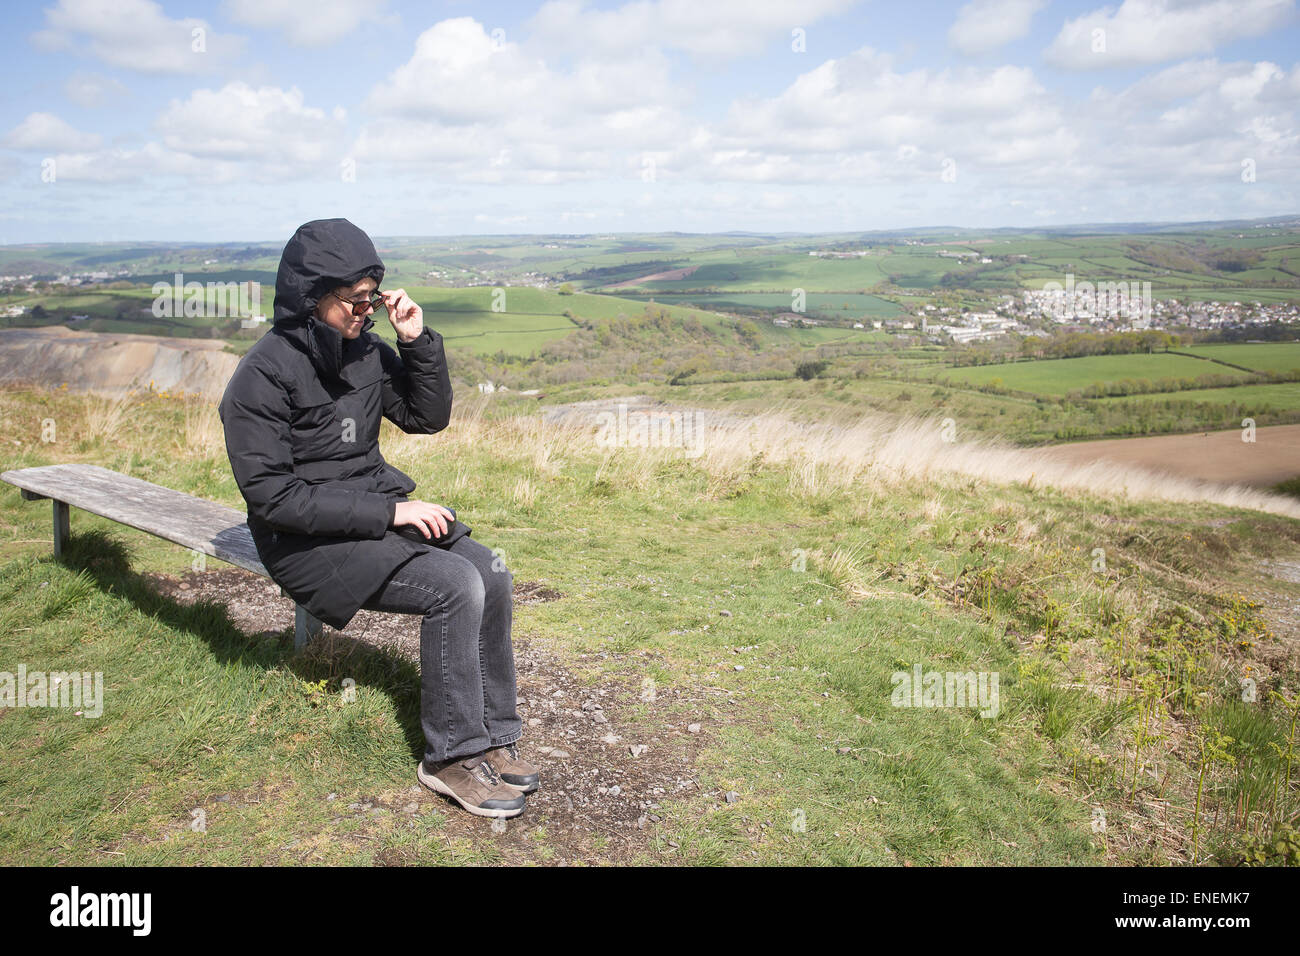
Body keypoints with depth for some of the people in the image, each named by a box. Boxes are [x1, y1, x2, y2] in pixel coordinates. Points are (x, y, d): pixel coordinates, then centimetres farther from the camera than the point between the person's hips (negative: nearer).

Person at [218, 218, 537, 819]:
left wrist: (418, 342, -2)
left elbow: (428, 417, 13)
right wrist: (387, 512, -23)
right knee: (454, 586, -26)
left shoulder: (364, 350, 5)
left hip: (380, 513, 7)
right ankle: (450, 757, -11)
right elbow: (273, 498, -20)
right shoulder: (263, 376, -15)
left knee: (490, 575, -16)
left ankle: (492, 736, -2)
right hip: (308, 543, -7)